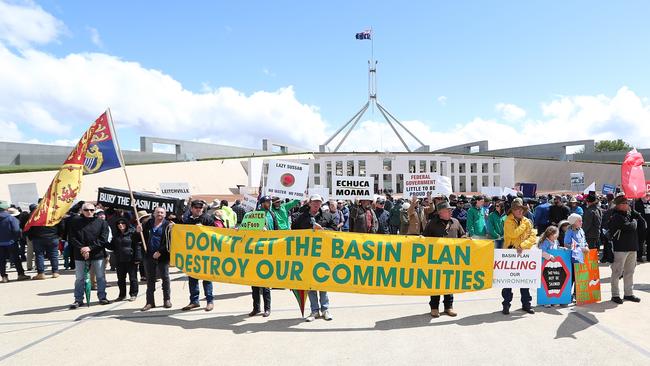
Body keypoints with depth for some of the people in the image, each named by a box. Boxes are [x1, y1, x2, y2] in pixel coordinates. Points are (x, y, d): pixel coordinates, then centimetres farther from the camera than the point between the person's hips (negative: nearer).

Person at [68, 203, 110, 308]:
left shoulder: (102, 223, 1)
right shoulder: (75, 222, 3)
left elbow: (103, 239, -5)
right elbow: (72, 238, -2)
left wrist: (90, 248, -15)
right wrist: (81, 249, -15)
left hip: (97, 254, 0)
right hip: (80, 255, 0)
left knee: (100, 277, 8)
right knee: (79, 278, 5)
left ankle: (102, 297, 19)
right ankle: (78, 299, 15)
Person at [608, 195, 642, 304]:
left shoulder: (629, 214, 14)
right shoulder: (616, 217, -14)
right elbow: (630, 227, -21)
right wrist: (634, 221, -2)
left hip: (632, 247, 8)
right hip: (620, 248, -8)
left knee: (629, 272, 15)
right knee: (617, 272, -1)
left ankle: (628, 293, 25)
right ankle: (615, 295, 8)